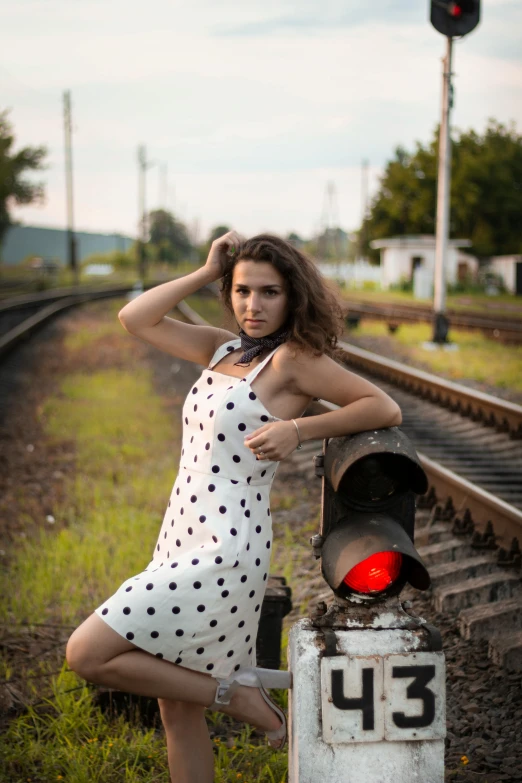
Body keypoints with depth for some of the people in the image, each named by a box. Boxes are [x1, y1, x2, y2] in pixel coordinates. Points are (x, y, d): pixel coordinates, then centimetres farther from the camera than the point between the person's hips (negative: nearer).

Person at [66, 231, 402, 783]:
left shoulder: (295, 358, -8)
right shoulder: (223, 349, 13)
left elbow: (386, 409, -12)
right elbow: (134, 319, 13)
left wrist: (298, 429, -21)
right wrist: (207, 272, 9)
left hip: (222, 552, -8)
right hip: (182, 545, 8)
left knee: (87, 655, -10)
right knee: (176, 711, 13)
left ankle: (235, 694, 0)